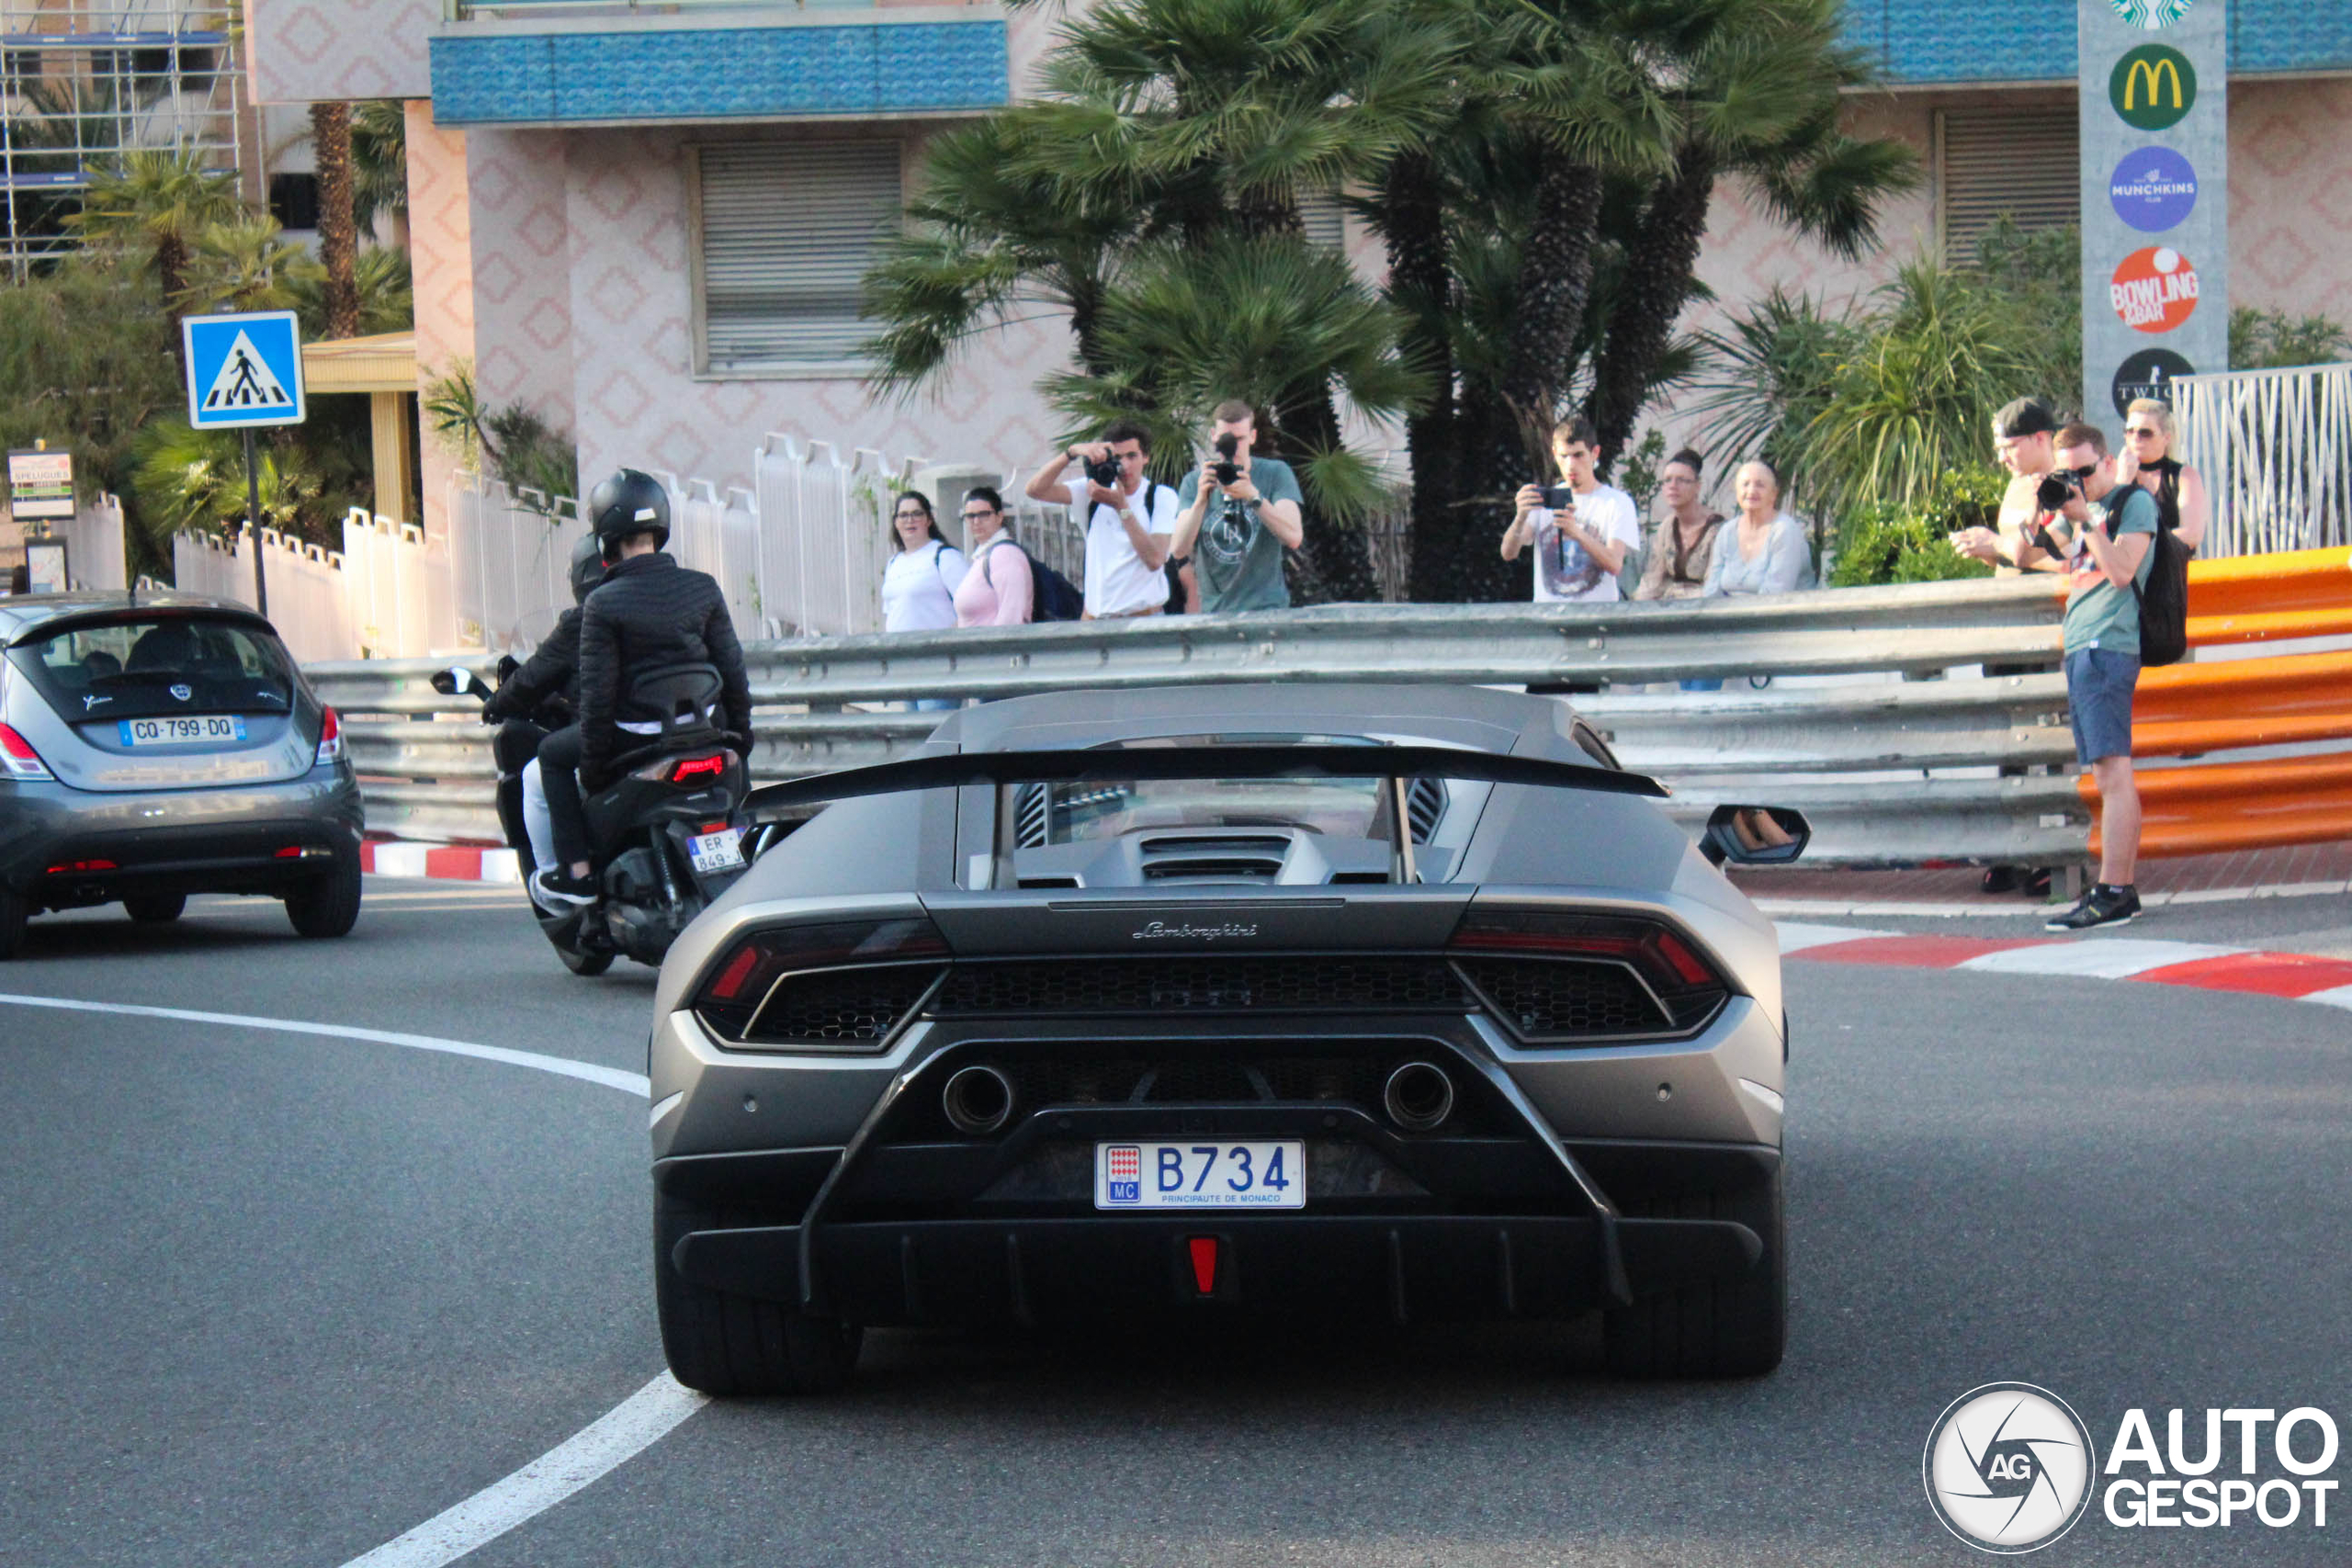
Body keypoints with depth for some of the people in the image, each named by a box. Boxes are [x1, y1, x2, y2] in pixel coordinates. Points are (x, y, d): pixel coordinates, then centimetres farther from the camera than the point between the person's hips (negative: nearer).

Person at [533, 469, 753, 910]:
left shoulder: (603, 604, -14)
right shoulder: (703, 588, -2)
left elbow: (597, 691, -13)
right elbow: (732, 669, 3)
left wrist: (591, 762, -2)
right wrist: (739, 732, 17)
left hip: (634, 737, -4)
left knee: (553, 754, 19)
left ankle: (577, 872, 12)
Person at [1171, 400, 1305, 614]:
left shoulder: (1276, 473, 1)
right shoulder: (1194, 482, 6)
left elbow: (1294, 537, -14)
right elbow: (1178, 550, -7)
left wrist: (1254, 496, -27)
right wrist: (1201, 499, -21)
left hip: (1267, 606, -2)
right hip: (1214, 611, 2)